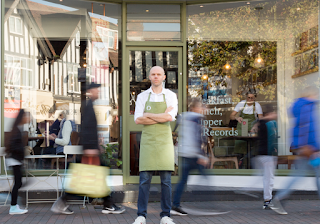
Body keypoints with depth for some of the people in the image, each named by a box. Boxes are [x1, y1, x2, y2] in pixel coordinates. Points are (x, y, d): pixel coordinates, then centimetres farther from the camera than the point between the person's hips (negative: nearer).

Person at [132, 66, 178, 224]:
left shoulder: (170, 96, 6)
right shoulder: (142, 96, 8)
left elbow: (170, 117, -11)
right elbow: (138, 120, -3)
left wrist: (148, 115, -7)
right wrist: (161, 116, -8)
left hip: (164, 140, 0)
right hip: (147, 140, 0)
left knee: (166, 180, 1)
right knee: (144, 179, -3)